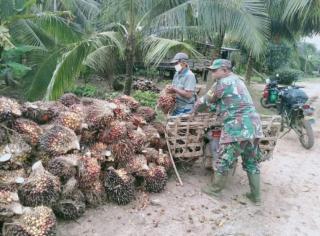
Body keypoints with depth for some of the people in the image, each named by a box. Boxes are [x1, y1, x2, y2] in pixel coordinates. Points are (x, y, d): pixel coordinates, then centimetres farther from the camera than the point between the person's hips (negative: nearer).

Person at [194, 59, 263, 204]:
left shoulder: (223, 83, -8)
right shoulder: (237, 79, 19)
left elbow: (209, 99, 3)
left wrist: (199, 102, 24)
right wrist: (202, 101, 27)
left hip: (238, 128, -9)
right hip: (253, 125, 9)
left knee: (224, 160, 7)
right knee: (252, 162, 16)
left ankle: (215, 189, 22)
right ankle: (256, 196, 24)